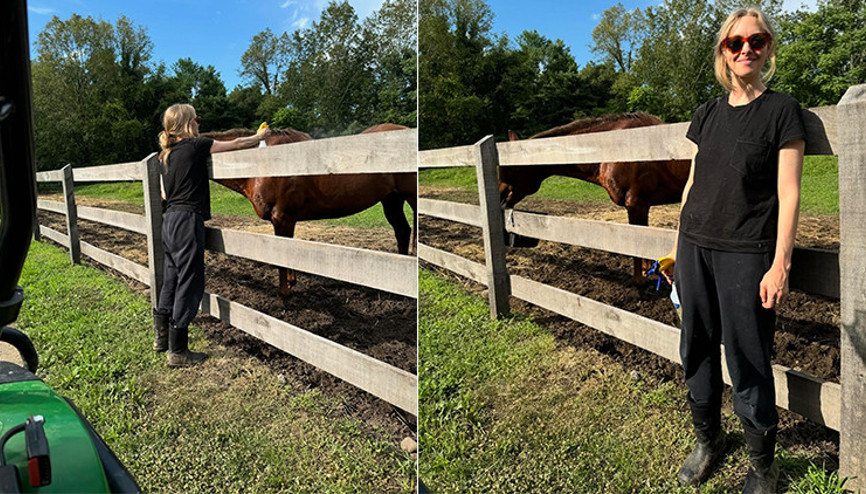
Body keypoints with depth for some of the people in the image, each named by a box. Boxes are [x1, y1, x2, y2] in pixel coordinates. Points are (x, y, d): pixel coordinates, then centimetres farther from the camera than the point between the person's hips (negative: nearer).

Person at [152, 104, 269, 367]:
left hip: (170, 220, 8)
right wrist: (259, 137, 15)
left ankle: (161, 337, 30)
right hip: (188, 221, -8)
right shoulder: (195, 146, -9)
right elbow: (235, 144, 0)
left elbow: (165, 194, 19)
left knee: (172, 279, 19)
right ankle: (177, 352, 5)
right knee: (189, 285, -1)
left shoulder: (166, 154, 13)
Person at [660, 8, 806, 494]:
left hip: (745, 254, -5)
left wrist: (781, 264, -13)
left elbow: (789, 195, -8)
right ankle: (708, 440, 33)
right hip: (695, 247, 5)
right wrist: (679, 245, 14)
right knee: (696, 350, 13)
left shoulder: (782, 110, -3)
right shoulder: (708, 114, 11)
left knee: (748, 362, 1)